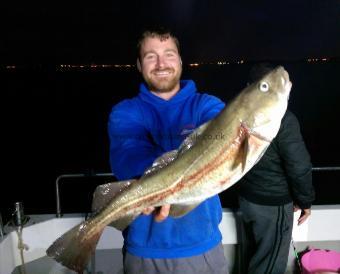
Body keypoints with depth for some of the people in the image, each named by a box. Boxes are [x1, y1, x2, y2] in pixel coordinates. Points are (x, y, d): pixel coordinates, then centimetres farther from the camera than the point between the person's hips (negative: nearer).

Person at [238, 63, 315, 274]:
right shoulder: (283, 119, -22)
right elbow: (299, 167, -19)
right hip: (274, 205, -6)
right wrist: (305, 201, -4)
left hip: (247, 198, 6)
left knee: (251, 253, 25)